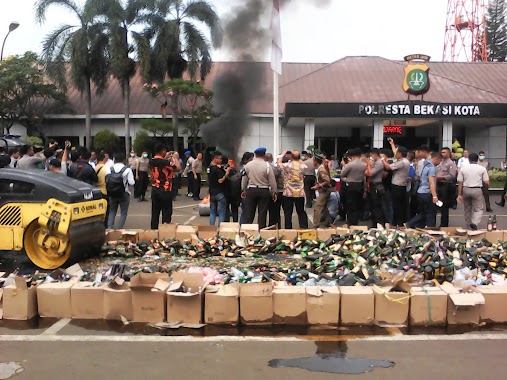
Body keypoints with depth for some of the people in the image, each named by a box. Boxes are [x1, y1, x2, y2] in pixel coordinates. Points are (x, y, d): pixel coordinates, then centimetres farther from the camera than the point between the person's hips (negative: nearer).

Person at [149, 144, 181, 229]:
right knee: (166, 213, 4)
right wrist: (175, 158, -2)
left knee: (155, 213, 13)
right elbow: (178, 168, -16)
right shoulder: (166, 162, -19)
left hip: (154, 190, 6)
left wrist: (165, 158, 20)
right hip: (165, 191, -6)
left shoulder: (151, 161, 3)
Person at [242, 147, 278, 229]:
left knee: (249, 212, 8)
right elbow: (272, 181, -5)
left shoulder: (248, 165, 0)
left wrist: (244, 190, 20)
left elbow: (244, 180, 8)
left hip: (251, 190, 2)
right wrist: (274, 192, 5)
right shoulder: (267, 165, -9)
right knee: (262, 213, 4)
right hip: (264, 191, -2)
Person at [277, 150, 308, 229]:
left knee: (288, 213, 4)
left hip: (288, 193, -2)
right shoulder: (303, 166, -2)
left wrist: (283, 154, 25)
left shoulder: (286, 166, -8)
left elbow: (279, 162, 13)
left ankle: (288, 229, 5)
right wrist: (299, 159, 28)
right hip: (300, 193, 2)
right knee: (301, 212, 11)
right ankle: (304, 228, 10)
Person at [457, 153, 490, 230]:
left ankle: (468, 223, 32)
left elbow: (460, 183, 0)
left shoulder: (463, 169, 1)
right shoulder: (482, 169, -2)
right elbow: (486, 182, -3)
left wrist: (459, 194, 5)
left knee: (467, 209, 19)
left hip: (466, 190, 2)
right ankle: (475, 223, -18)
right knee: (478, 209, 5)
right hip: (477, 190, -2)